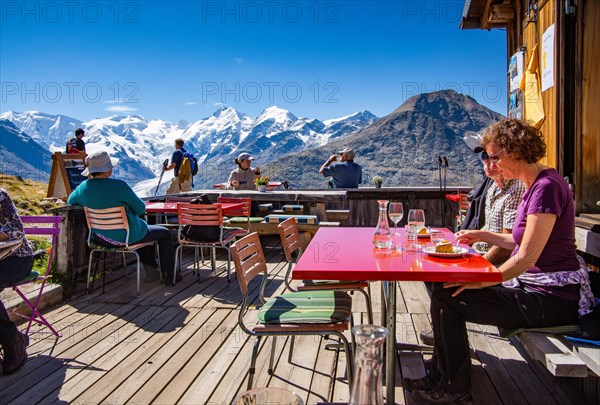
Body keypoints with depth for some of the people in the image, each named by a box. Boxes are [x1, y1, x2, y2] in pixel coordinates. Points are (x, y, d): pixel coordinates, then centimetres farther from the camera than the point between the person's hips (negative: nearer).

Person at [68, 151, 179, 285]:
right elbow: (141, 209, -16)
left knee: (144, 229, 34)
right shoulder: (118, 185, -26)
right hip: (126, 236, -7)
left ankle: (150, 270, 32)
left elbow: (71, 201, 17)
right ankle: (169, 275, 20)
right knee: (164, 233, 16)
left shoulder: (83, 187, -6)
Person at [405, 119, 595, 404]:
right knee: (444, 288, 4)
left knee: (447, 296, -14)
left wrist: (483, 281, -16)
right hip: (536, 287, 10)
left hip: (552, 299, -10)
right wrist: (484, 236, 12)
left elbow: (528, 256, -23)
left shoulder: (546, 187, -19)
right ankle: (439, 377, 16)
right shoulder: (534, 185, 11)